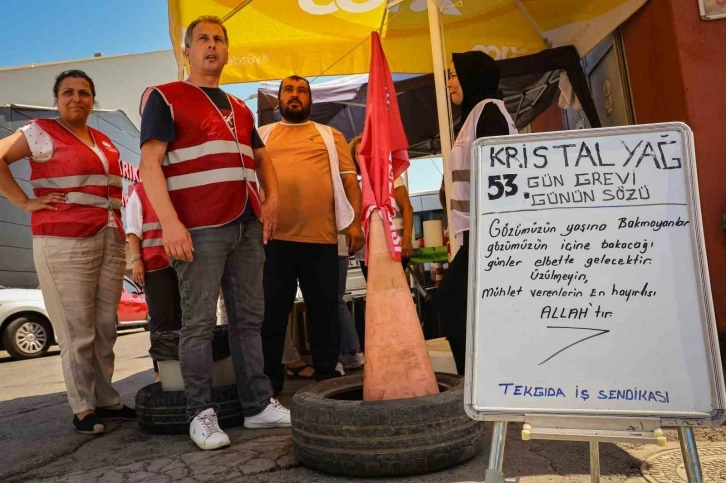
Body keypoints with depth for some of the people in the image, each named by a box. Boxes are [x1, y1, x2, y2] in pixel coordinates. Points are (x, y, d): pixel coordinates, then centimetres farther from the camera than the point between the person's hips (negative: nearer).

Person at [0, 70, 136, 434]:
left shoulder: (104, 141, 19)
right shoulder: (42, 132, 1)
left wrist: (122, 232, 14)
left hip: (110, 241, 6)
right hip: (65, 242, -6)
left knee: (105, 328, 9)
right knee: (77, 331, -3)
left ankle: (106, 401, 18)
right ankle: (83, 408, 6)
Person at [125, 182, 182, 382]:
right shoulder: (139, 193, 5)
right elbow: (133, 229, -1)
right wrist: (136, 259, -11)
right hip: (154, 263, -4)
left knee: (180, 315, 4)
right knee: (161, 317, -5)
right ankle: (160, 368, 1)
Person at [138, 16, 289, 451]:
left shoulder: (240, 108, 22)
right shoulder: (165, 98, 4)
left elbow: (261, 157, 28)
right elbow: (150, 163, -6)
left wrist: (272, 197, 8)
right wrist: (170, 222, -18)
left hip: (248, 227, 6)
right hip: (200, 229, -6)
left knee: (250, 318, 7)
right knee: (199, 323, -3)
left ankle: (259, 405, 15)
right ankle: (202, 414, 9)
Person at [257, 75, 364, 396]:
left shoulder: (330, 136, 15)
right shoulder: (262, 135, 17)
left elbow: (349, 179, 8)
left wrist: (355, 222, -3)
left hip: (321, 236, 0)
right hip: (273, 236, 1)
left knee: (324, 308, 6)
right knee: (272, 310, 5)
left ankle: (327, 375, 20)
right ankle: (269, 381, 17)